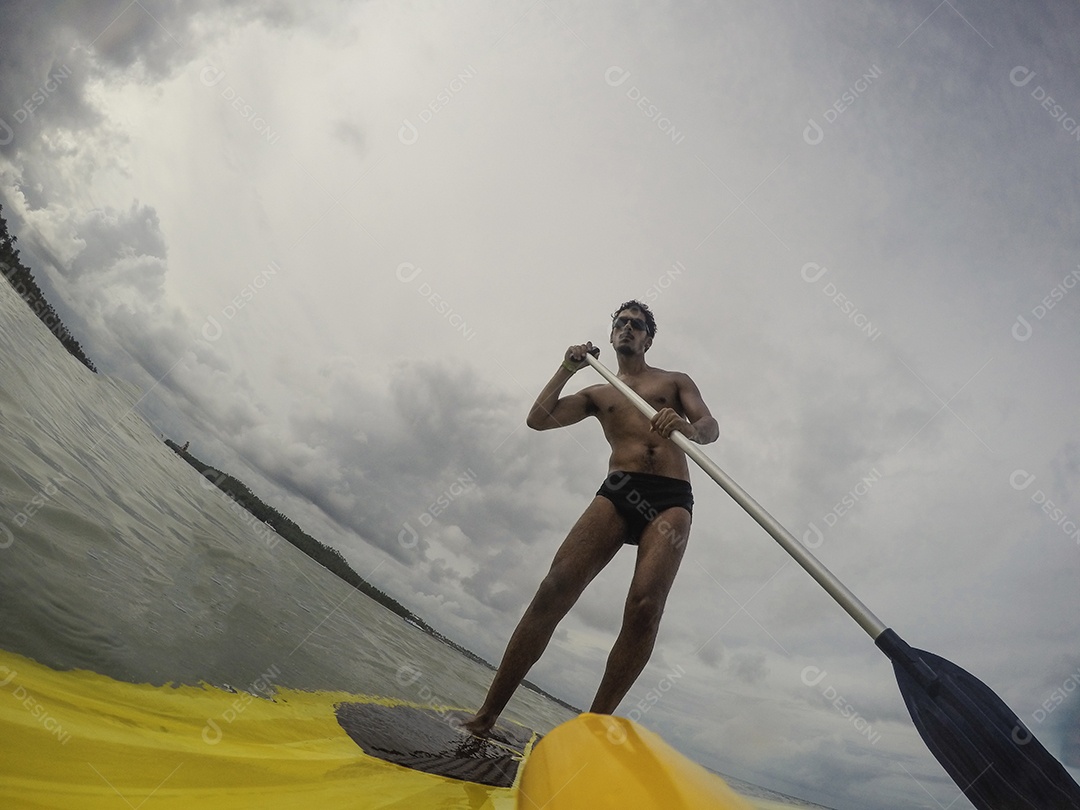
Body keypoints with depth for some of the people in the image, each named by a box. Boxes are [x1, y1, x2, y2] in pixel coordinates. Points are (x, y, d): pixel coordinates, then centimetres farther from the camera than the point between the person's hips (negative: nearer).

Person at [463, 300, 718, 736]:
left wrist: (687, 428, -18)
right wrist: (567, 368, 11)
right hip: (617, 491, 1)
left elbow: (710, 428, 5)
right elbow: (538, 419, 16)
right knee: (556, 588, -18)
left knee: (645, 607, -23)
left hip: (671, 499, 0)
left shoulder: (675, 381, 23)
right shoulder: (598, 394, 26)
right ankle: (486, 716, -15)